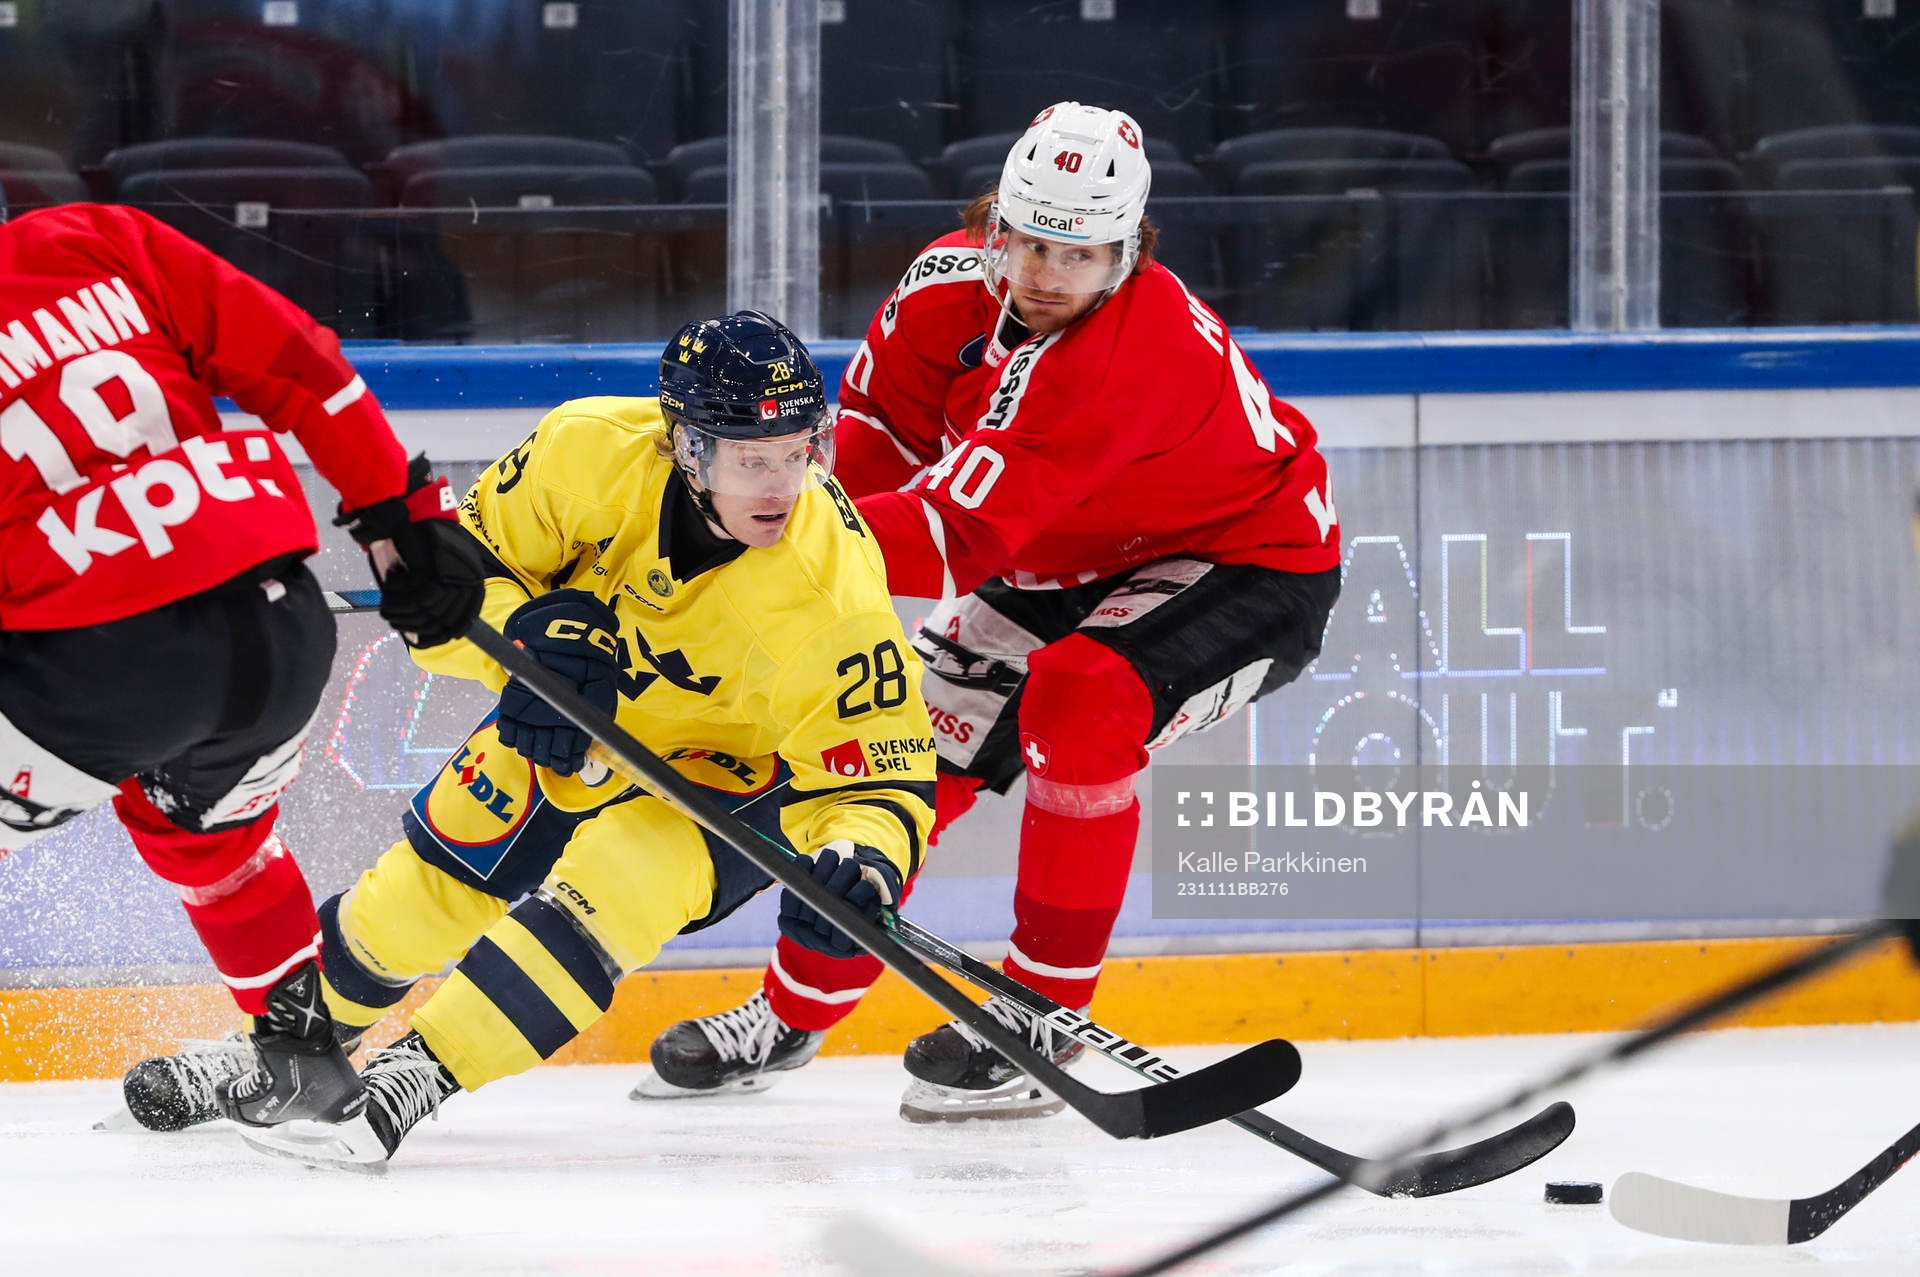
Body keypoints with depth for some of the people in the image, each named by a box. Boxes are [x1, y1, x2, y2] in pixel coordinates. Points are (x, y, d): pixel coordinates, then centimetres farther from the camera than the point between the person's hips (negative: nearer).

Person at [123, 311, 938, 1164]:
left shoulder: (831, 593, -37)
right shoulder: (591, 450, -29)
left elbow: (879, 775, -30)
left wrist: (863, 865, -51)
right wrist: (522, 630, -34)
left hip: (740, 775, -4)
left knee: (613, 878, -33)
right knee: (416, 903, 13)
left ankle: (413, 1078, -30)